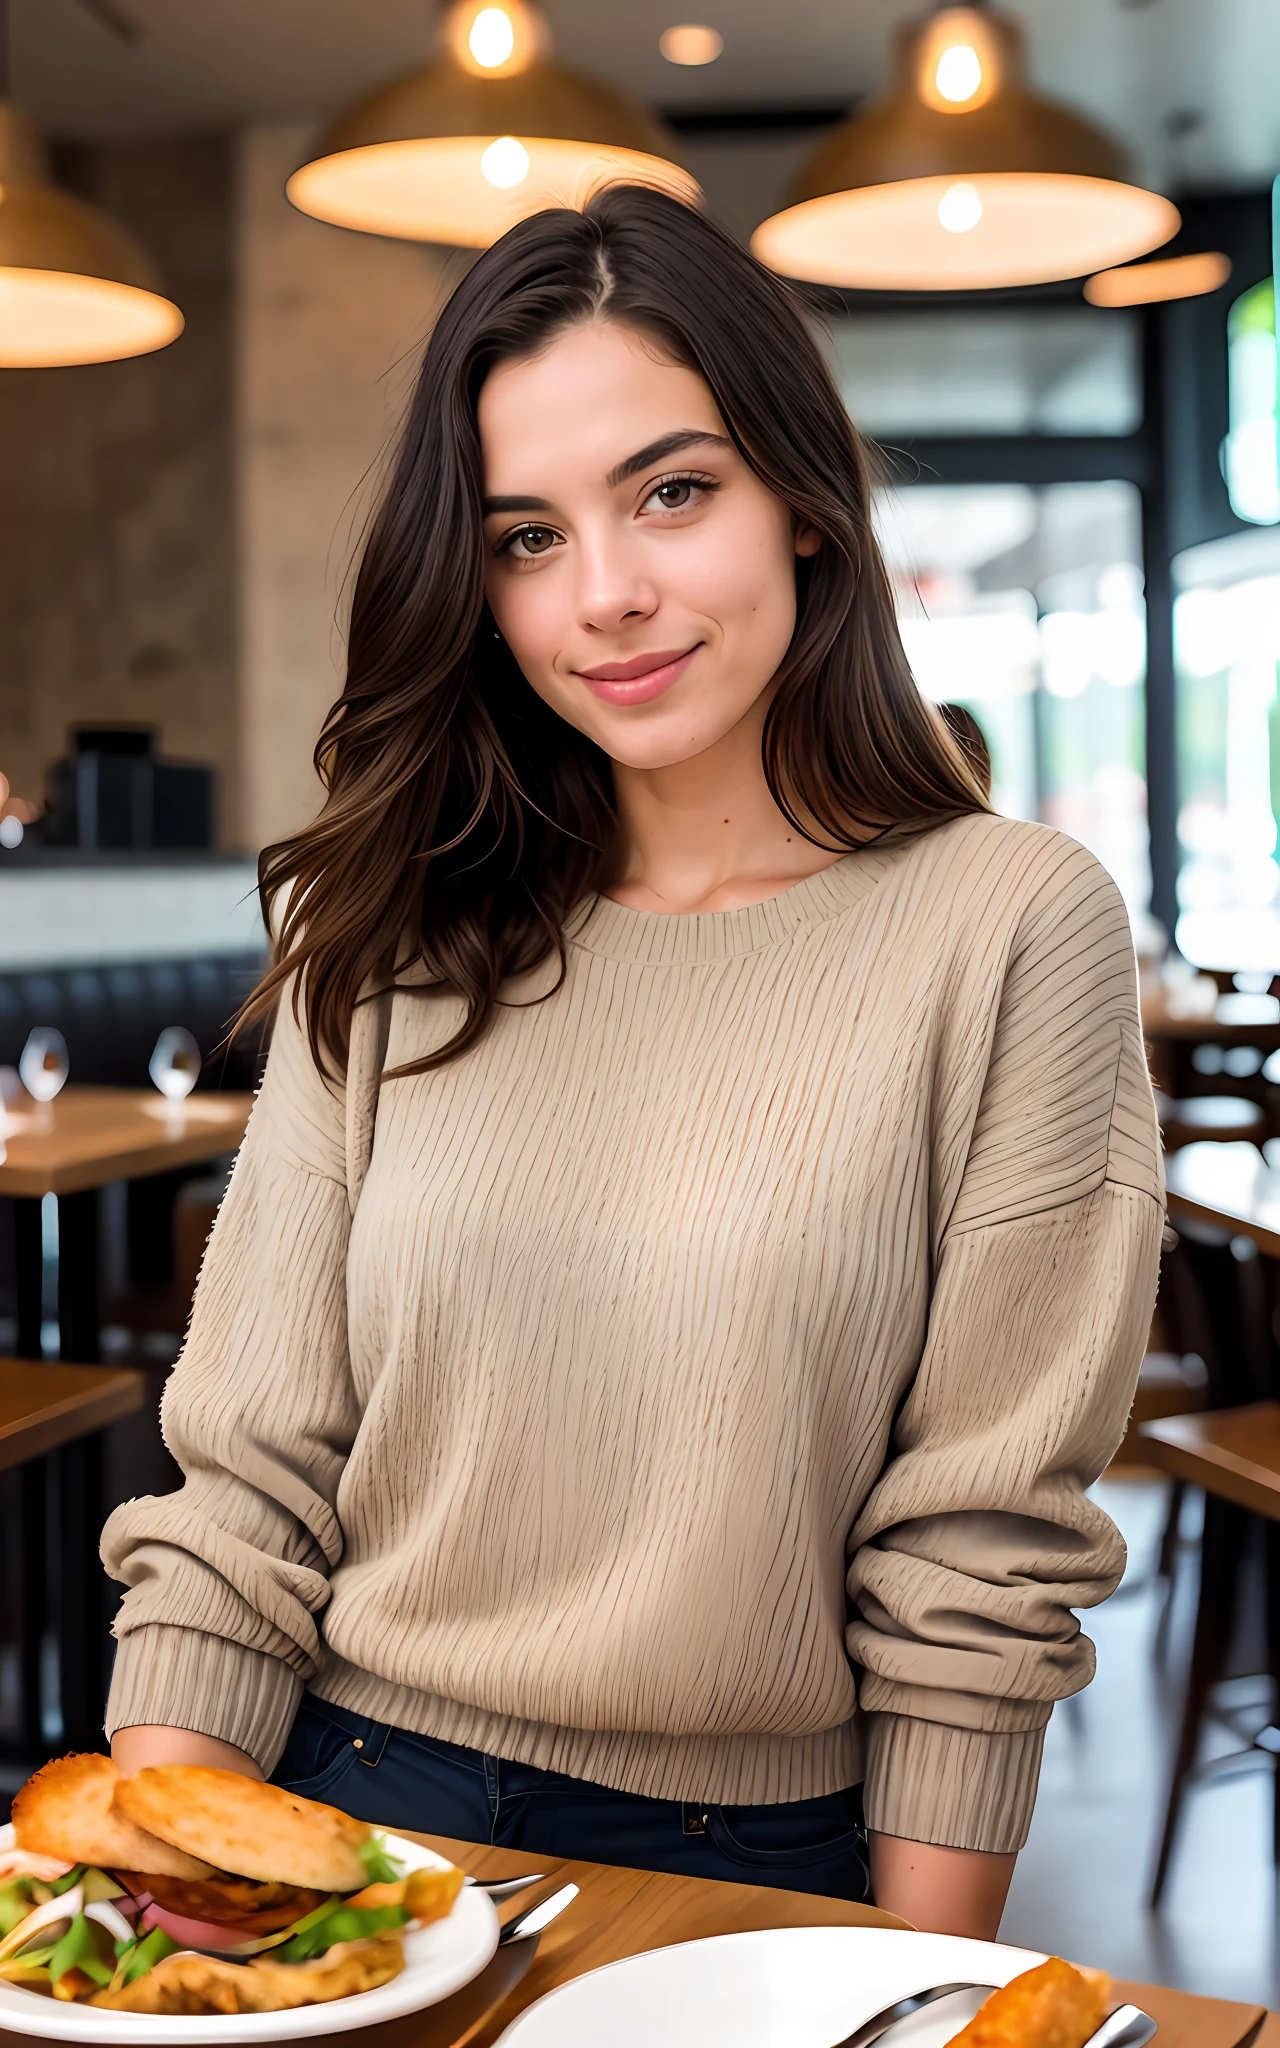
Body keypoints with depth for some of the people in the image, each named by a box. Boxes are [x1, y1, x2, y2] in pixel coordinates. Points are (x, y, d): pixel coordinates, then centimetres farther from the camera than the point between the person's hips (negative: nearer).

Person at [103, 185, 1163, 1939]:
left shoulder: (1014, 926, -12)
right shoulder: (392, 941, -2)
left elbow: (982, 1561, -11)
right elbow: (252, 1467, -3)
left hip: (757, 1861, -2)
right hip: (352, 1801, 3)